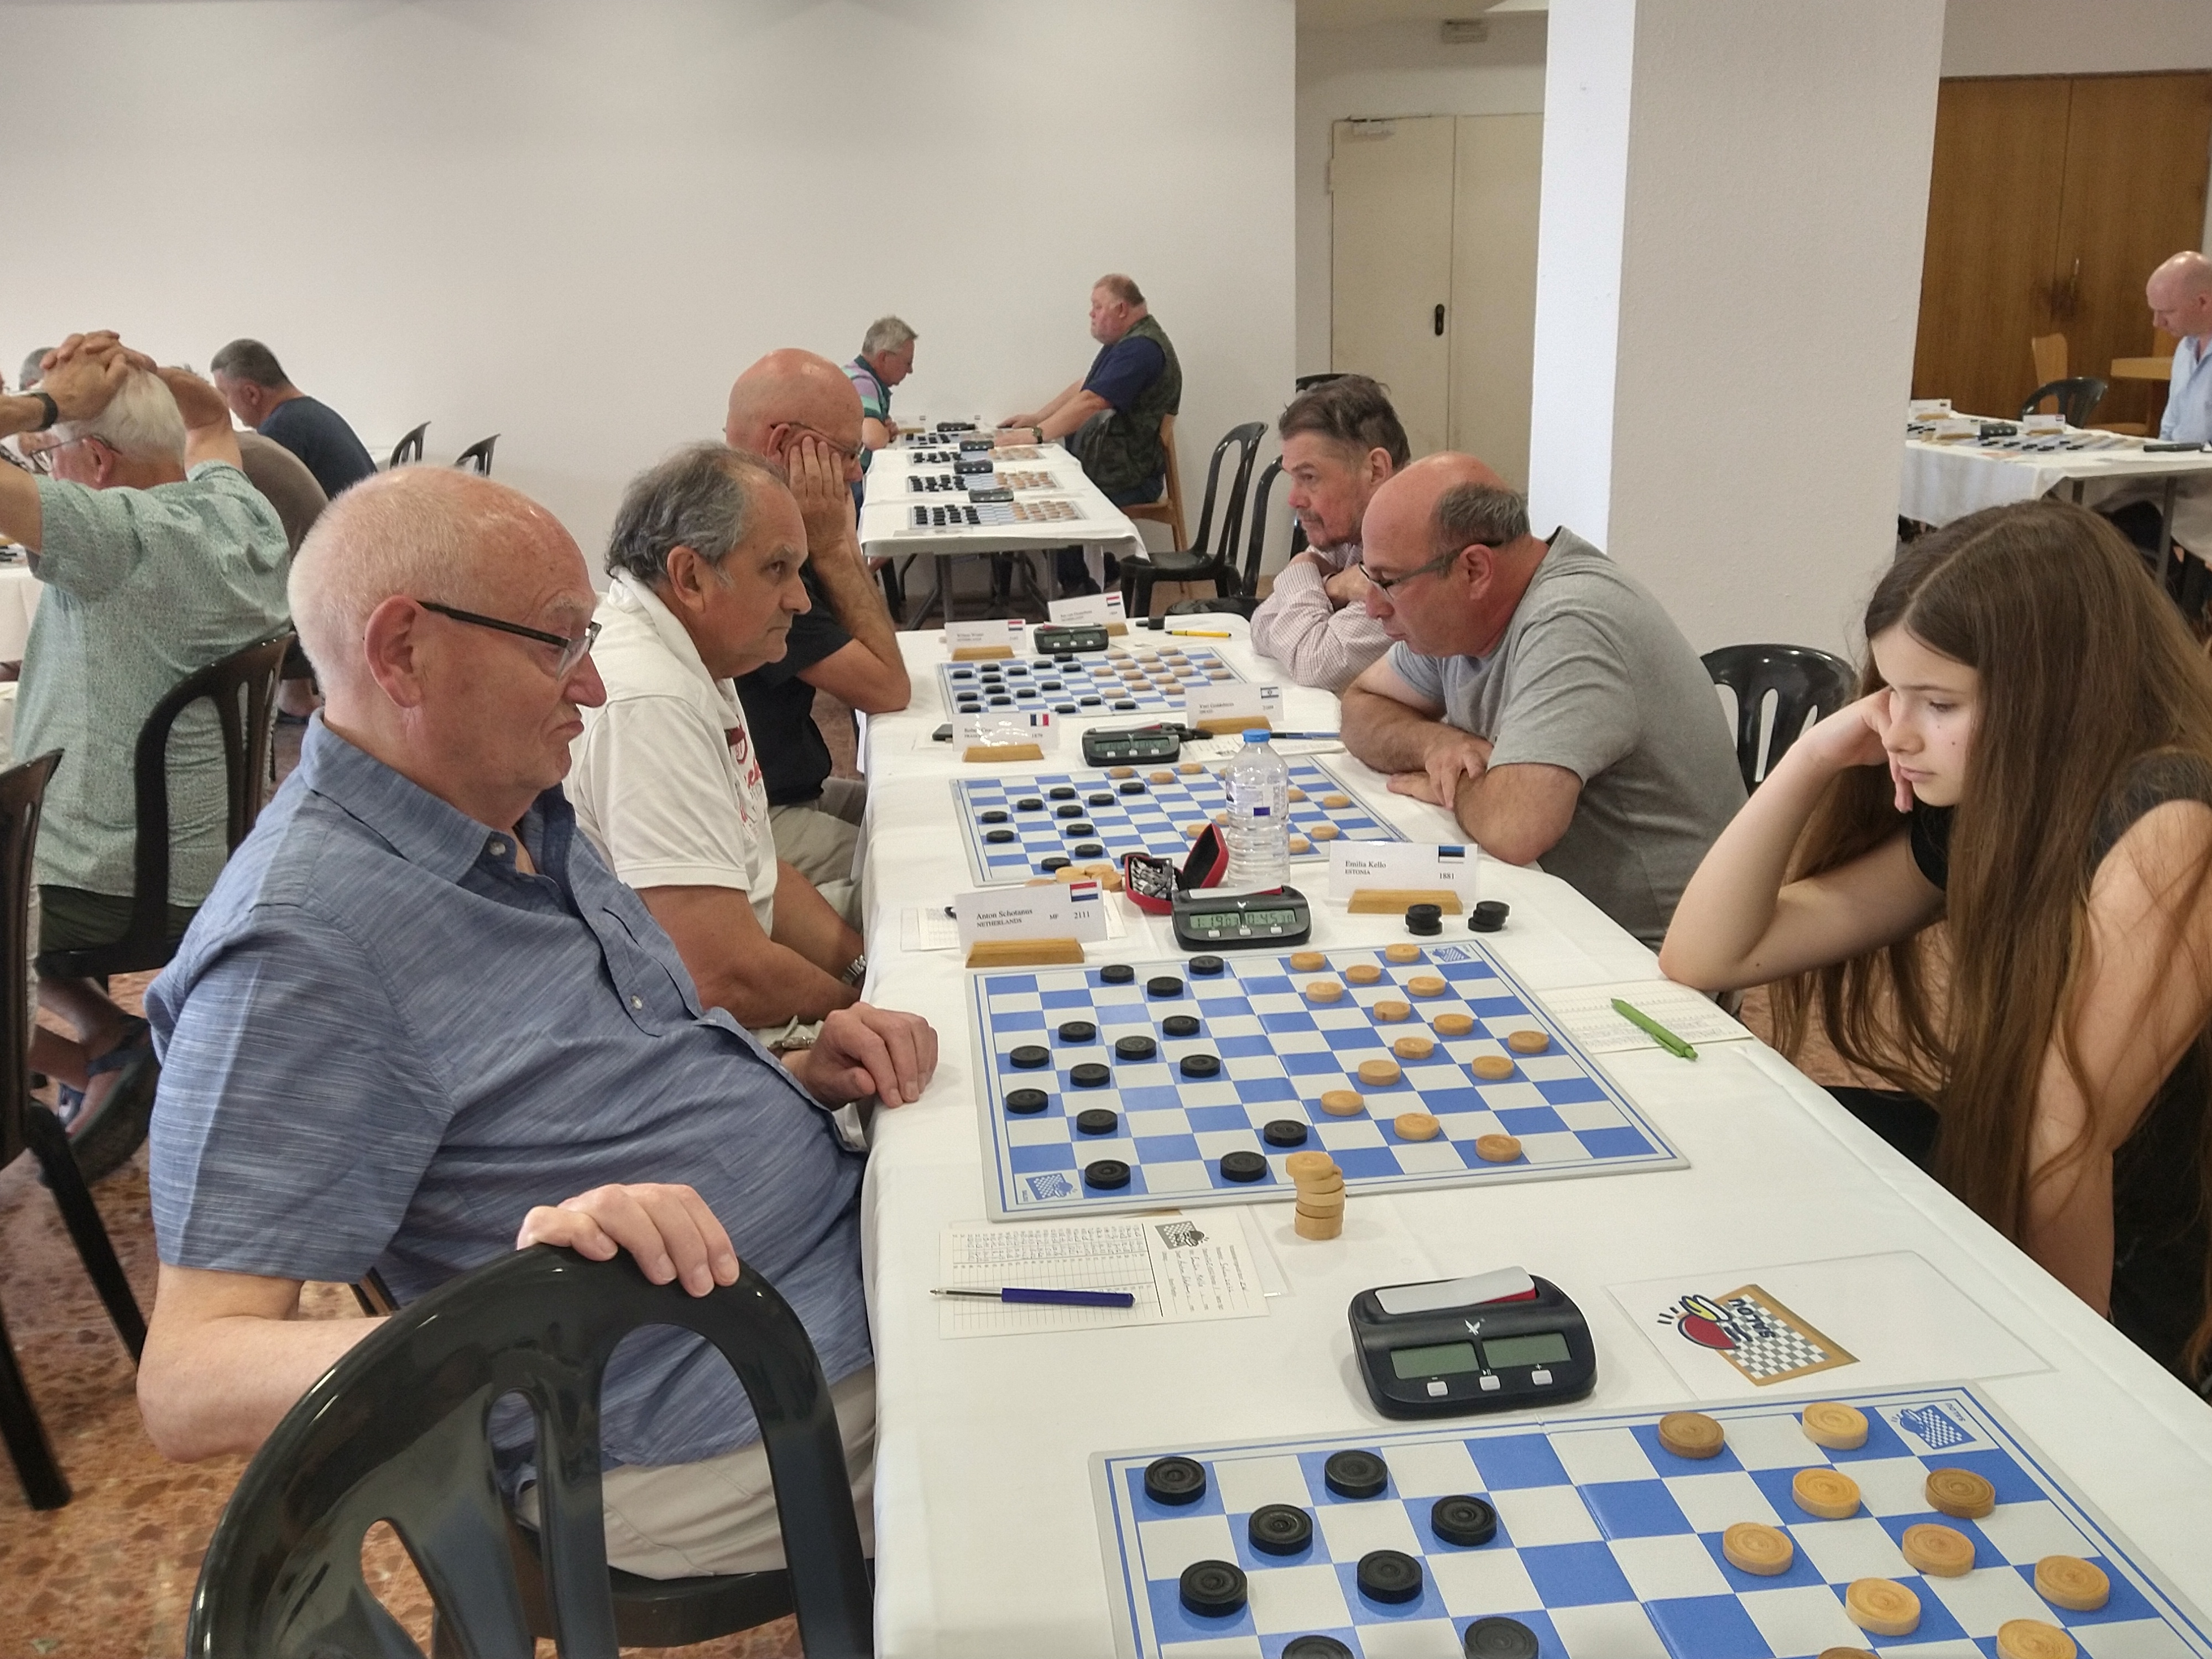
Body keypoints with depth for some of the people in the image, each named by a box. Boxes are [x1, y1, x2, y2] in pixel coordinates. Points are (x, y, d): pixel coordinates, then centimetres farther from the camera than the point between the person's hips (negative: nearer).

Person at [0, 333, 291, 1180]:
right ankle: (114, 1041, 20)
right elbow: (208, 417, 21)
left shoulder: (119, 534, -24)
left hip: (101, 884, -8)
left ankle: (106, 1053, 5)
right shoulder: (239, 513, -1)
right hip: (204, 858, 8)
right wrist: (131, 372, 3)